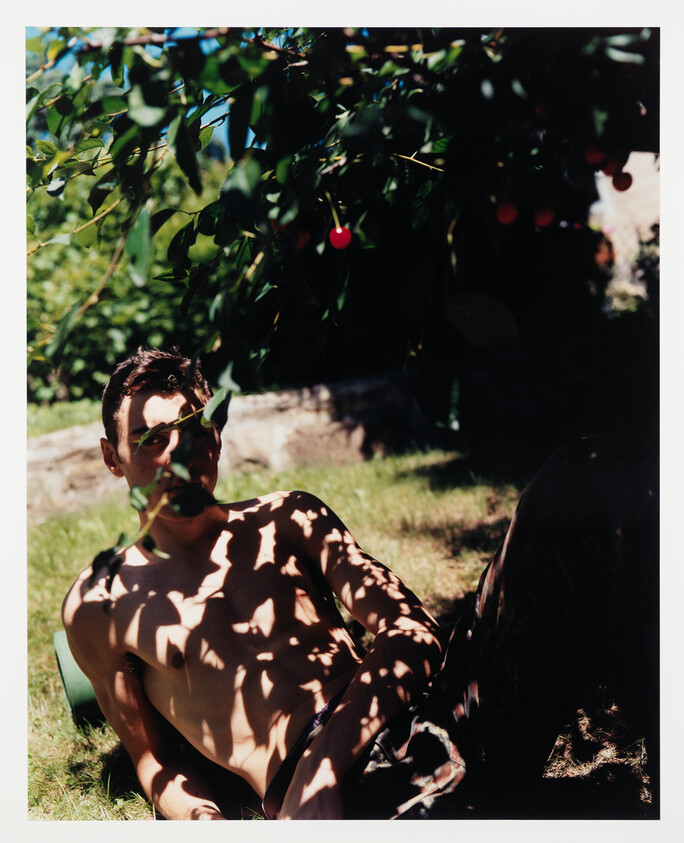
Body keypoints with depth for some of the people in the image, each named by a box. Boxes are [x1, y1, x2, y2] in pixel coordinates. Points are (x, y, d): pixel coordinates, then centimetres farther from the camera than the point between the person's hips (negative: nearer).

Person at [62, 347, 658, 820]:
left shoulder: (284, 520, 19)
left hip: (437, 715, 4)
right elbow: (156, 764, 19)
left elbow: (412, 628, 7)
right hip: (329, 788, -3)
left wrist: (321, 765, -10)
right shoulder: (100, 606, 15)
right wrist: (204, 822, -6)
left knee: (581, 476, -16)